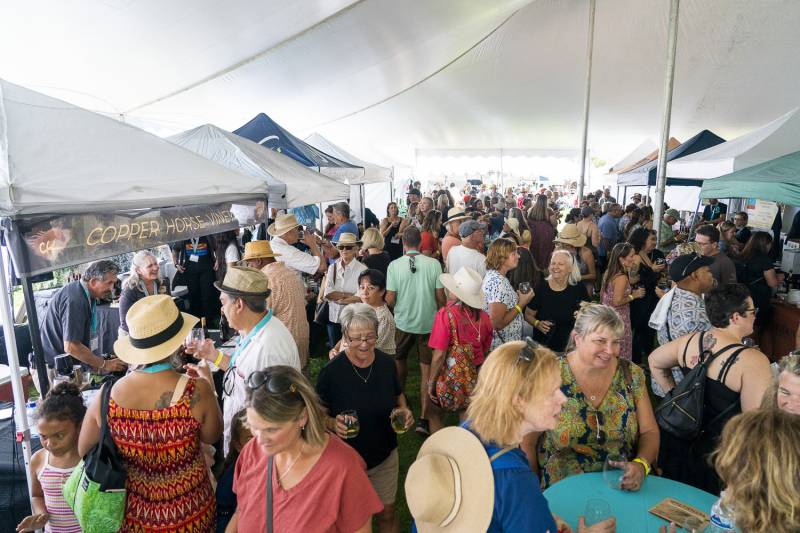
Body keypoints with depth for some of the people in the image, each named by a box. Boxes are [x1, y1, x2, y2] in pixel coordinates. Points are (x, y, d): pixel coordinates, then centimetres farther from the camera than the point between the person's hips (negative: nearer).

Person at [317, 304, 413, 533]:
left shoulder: (387, 363, -9)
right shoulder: (331, 371, -20)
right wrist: (333, 424, -28)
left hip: (385, 456, 2)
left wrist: (404, 410, -11)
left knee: (387, 514, 18)